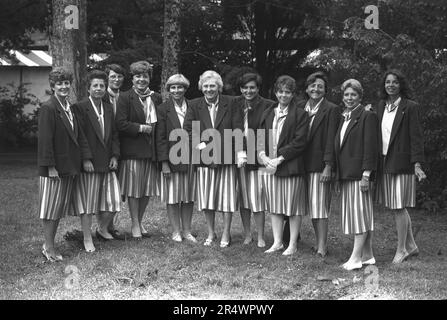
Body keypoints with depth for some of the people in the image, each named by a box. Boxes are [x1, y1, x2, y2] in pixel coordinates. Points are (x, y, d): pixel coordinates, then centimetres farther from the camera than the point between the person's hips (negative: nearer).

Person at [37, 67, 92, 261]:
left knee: (60, 208, 12)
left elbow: (79, 135, 14)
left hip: (68, 167, 8)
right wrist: (50, 166, -18)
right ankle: (49, 248, 9)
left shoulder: (70, 108, 11)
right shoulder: (48, 108, -12)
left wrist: (85, 158, 6)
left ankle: (49, 244, 21)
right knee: (50, 208, 1)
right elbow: (44, 139, -16)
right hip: (53, 168, -8)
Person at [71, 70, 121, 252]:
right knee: (87, 202, 2)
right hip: (88, 162, -5)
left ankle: (102, 229, 30)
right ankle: (87, 239, 14)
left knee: (113, 201, 5)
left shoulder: (109, 108, 12)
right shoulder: (79, 108, -7)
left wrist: (115, 156, 2)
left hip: (107, 163, 6)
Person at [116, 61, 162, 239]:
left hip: (151, 150, 4)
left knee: (147, 190, 10)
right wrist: (141, 128, -14)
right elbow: (121, 124, -12)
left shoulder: (156, 98, 10)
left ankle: (140, 222, 24)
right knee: (134, 190, 2)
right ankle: (135, 225, 13)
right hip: (132, 150, -4)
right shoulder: (125, 98, -4)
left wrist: (152, 128, -3)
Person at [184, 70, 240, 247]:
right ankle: (210, 233, 23)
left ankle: (226, 234, 17)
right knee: (206, 198, 8)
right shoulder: (195, 105, 3)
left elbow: (237, 128, -2)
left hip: (226, 157, -1)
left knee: (227, 196, 3)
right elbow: (187, 130, 1)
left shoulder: (229, 103, 0)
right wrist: (199, 145, -13)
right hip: (204, 158, 1)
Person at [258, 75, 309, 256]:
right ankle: (277, 242, 19)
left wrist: (279, 159, -15)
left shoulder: (300, 115, -3)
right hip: (269, 166, 5)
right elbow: (260, 137, 12)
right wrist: (263, 155, -7)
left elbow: (299, 142, -11)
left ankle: (292, 245, 10)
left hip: (291, 166, -5)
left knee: (293, 207, 1)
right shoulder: (268, 113, 14)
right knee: (274, 206, 10)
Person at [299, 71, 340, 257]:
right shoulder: (301, 108, 11)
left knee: (320, 205, -6)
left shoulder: (331, 110, -6)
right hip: (304, 164, 6)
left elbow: (331, 140, -11)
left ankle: (322, 246, -4)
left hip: (320, 164, -6)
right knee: (311, 205, 11)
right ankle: (318, 241, 21)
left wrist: (328, 166, -16)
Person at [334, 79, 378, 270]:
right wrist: (338, 176, 13)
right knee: (357, 215, 10)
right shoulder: (344, 119, 17)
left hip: (358, 174, -8)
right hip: (345, 175, 8)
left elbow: (370, 147, -12)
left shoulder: (367, 116, -6)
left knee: (360, 213, -5)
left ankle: (356, 257, -4)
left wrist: (366, 174, -18)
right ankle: (367, 255, 17)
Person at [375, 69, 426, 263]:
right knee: (395, 208, 11)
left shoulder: (410, 107, -6)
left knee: (399, 207, -2)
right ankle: (411, 246, 25)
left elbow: (416, 137, -9)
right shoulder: (381, 106, 11)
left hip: (401, 163, -6)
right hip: (385, 163, 6)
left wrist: (417, 163, -16)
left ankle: (401, 249, 10)